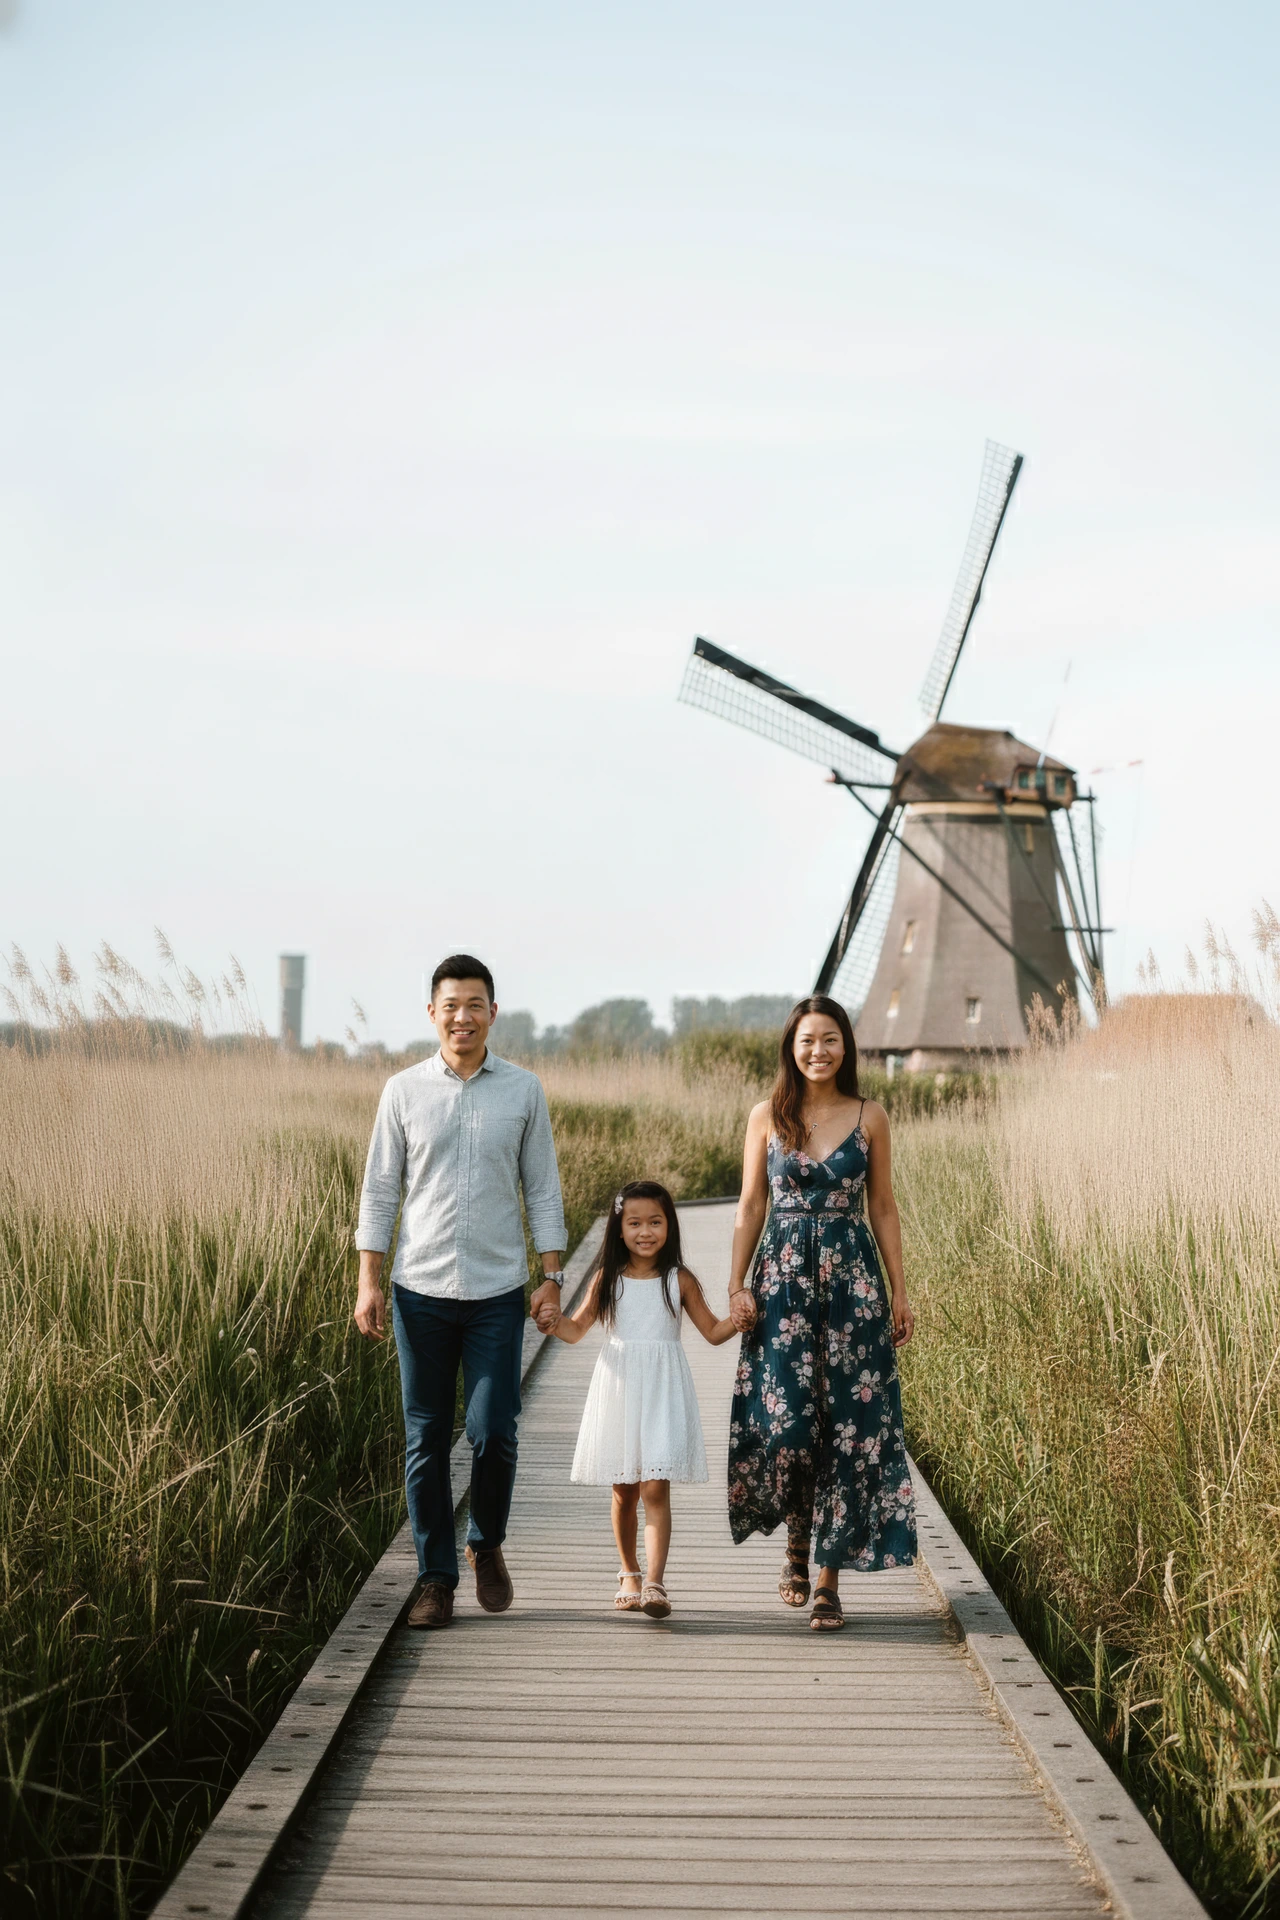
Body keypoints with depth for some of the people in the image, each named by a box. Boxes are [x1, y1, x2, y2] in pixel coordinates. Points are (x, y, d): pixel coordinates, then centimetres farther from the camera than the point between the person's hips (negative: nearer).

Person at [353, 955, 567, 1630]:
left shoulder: (523, 1091, 5)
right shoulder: (404, 1090, 4)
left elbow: (542, 1190, 8)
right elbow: (380, 1190, 6)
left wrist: (552, 1279, 2)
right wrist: (368, 1282, 0)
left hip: (497, 1292, 0)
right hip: (420, 1289, 1)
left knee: (492, 1431, -5)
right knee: (425, 1440, 3)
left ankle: (487, 1545, 21)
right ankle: (435, 1577, 13)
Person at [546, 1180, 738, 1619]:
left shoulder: (679, 1280, 2)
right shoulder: (608, 1279, 5)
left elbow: (713, 1332, 7)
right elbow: (576, 1329, 11)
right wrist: (552, 1320, -10)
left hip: (662, 1392, -2)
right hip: (619, 1388, 2)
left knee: (655, 1488, -12)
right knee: (624, 1491, 9)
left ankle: (653, 1584, -19)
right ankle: (629, 1575, 27)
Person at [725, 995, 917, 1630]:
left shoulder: (870, 1118, 5)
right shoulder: (767, 1117, 4)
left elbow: (882, 1208, 8)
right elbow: (751, 1205, 6)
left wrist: (899, 1291, 5)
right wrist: (737, 1285, -2)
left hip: (853, 1280, 0)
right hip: (783, 1277, 0)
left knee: (849, 1421, -3)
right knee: (784, 1416, -7)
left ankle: (829, 1580, 2)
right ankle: (796, 1544, 21)